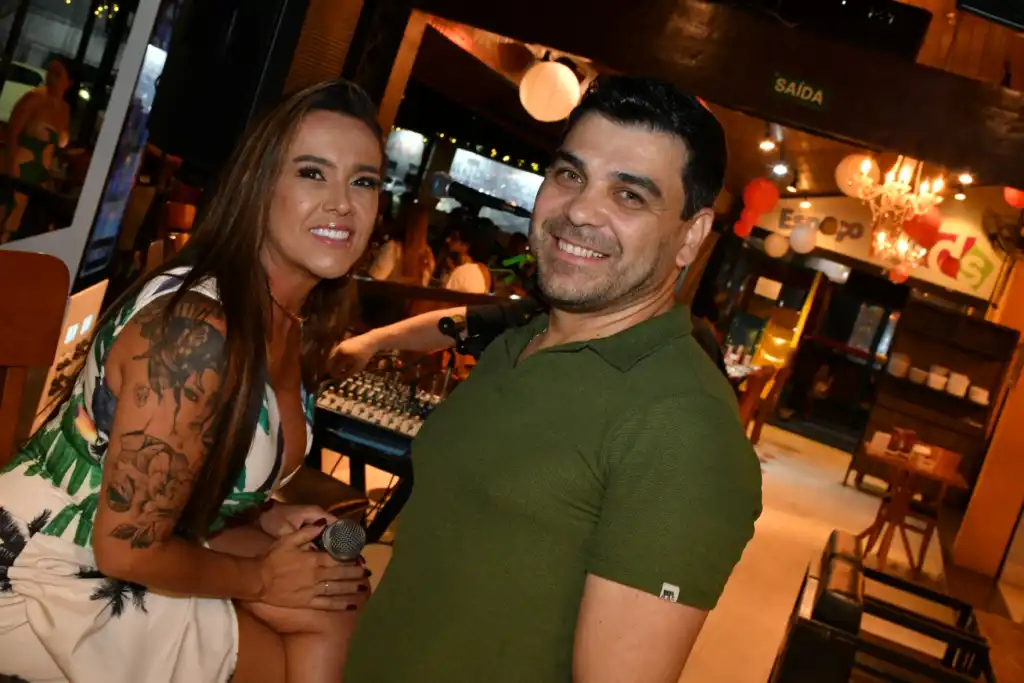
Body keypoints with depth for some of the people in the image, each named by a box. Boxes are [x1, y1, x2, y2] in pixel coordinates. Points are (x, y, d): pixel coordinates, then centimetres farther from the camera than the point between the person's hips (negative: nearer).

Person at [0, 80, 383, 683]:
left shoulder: (296, 321, -2)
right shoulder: (196, 331, -31)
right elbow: (127, 550, -26)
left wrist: (264, 518, -5)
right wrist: (260, 579, -12)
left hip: (137, 545, 8)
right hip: (53, 582, -8)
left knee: (343, 604, -3)